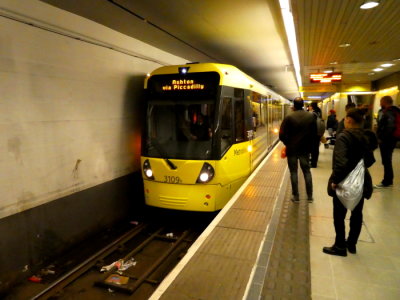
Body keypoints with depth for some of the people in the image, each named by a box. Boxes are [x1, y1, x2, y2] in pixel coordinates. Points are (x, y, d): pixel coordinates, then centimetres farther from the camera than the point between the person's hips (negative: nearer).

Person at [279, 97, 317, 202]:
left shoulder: (289, 117, -13)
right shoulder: (310, 116, -2)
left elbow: (282, 135, -13)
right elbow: (314, 133, 3)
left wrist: (288, 143, 6)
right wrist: (309, 144, 16)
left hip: (292, 149, -3)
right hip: (305, 149, 3)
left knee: (293, 172, 7)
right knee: (307, 171, 14)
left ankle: (295, 196, 13)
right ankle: (309, 196, 18)